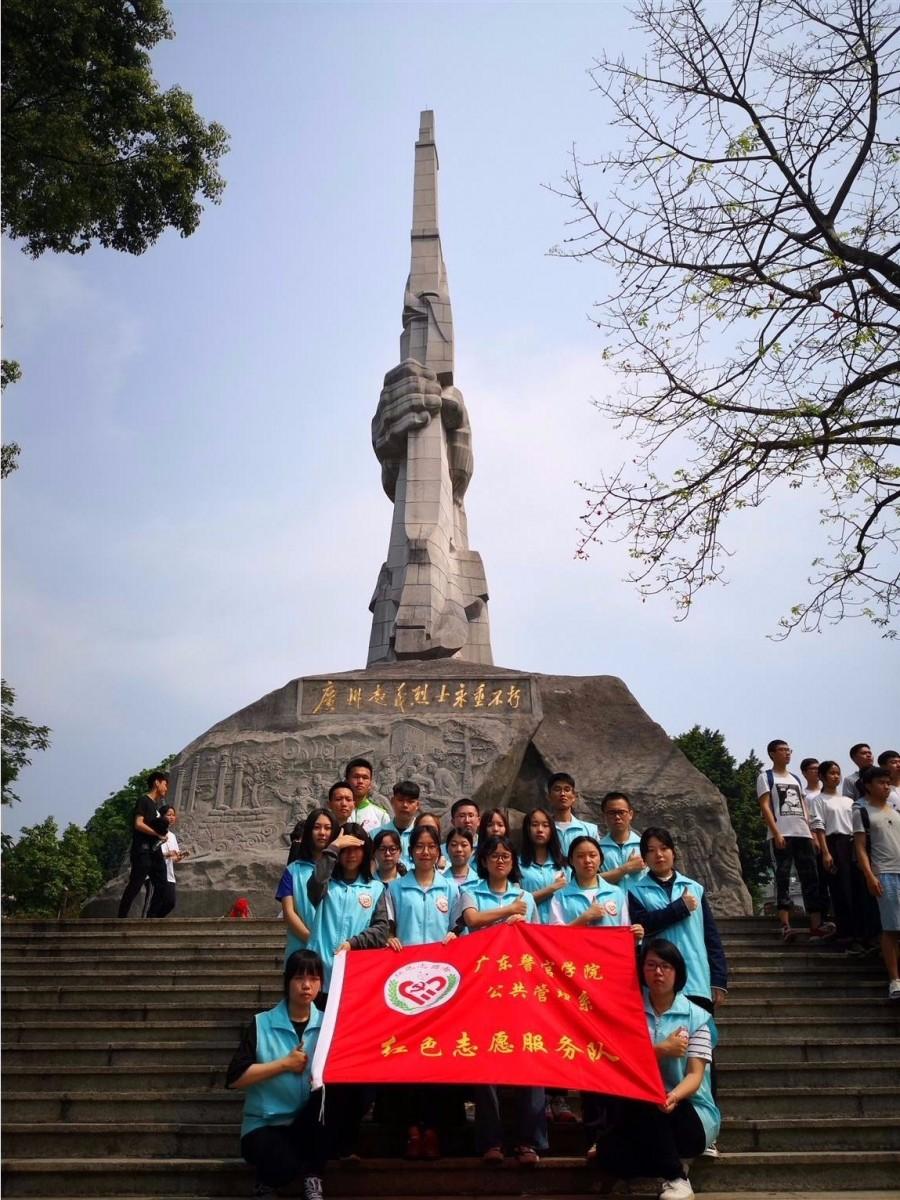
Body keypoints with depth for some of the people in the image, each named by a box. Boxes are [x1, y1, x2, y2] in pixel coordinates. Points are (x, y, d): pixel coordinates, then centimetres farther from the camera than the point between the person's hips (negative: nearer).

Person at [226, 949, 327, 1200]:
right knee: (286, 1165, -35)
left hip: (309, 1125, 2)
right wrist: (284, 1064, -12)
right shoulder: (261, 1024, -1)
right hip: (265, 1125, -2)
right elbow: (235, 1079, -9)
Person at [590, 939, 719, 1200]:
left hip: (690, 1113, -2)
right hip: (639, 1113, 2)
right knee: (609, 1157, -27)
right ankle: (673, 1164, 3)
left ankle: (674, 1176, -10)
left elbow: (695, 1075, -11)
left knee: (643, 1104, -34)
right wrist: (663, 1049, -21)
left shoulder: (697, 1017, -1)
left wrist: (674, 1097, -33)